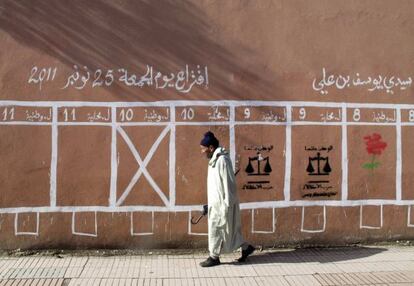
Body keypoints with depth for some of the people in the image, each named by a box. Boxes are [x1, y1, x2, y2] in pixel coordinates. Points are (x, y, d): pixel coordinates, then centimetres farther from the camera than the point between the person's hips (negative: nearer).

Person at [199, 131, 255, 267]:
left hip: (222, 202, -10)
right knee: (229, 228, 15)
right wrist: (210, 201, 20)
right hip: (216, 201, 10)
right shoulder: (215, 159, 11)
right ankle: (246, 247, 25)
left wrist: (226, 204, -21)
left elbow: (228, 183, -21)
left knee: (216, 228, 0)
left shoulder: (222, 160, -20)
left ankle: (214, 257, 12)